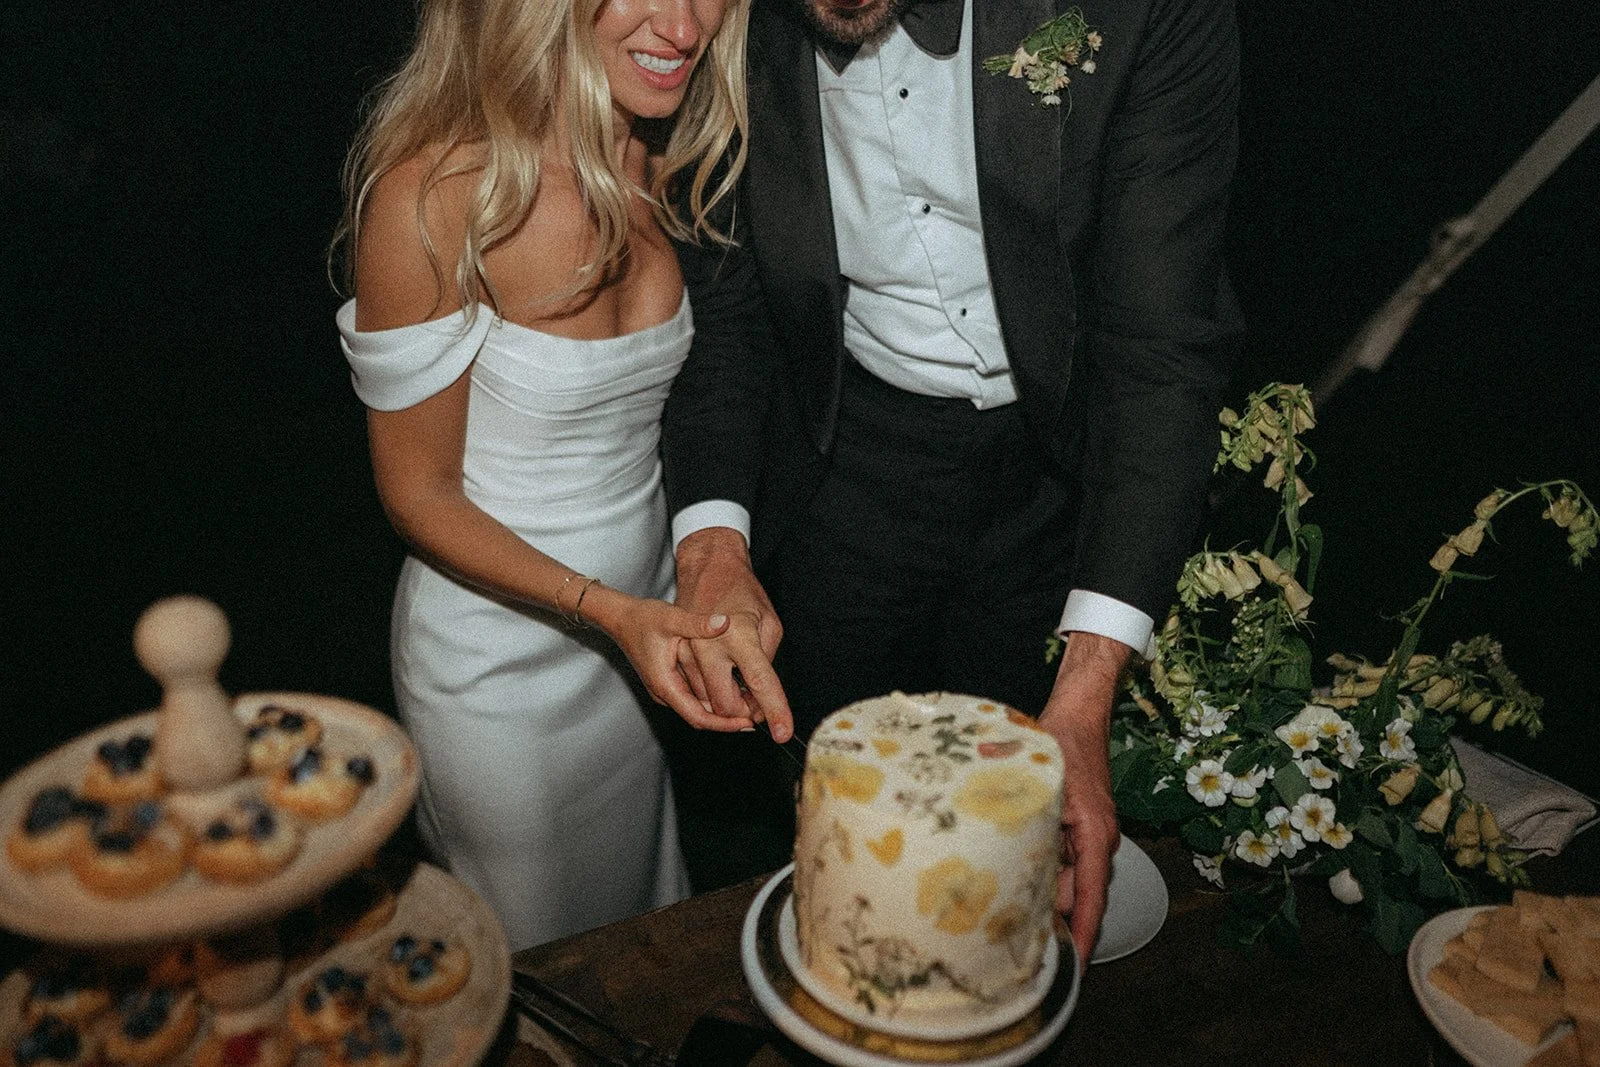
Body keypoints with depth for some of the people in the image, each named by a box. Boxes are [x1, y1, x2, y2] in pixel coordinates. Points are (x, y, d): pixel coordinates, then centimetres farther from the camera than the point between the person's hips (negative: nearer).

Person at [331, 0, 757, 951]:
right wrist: (606, 610, -28)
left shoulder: (660, 162, -5)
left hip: (648, 612, 6)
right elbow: (419, 494, -17)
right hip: (502, 654, -5)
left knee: (650, 921, 28)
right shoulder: (432, 195, -25)